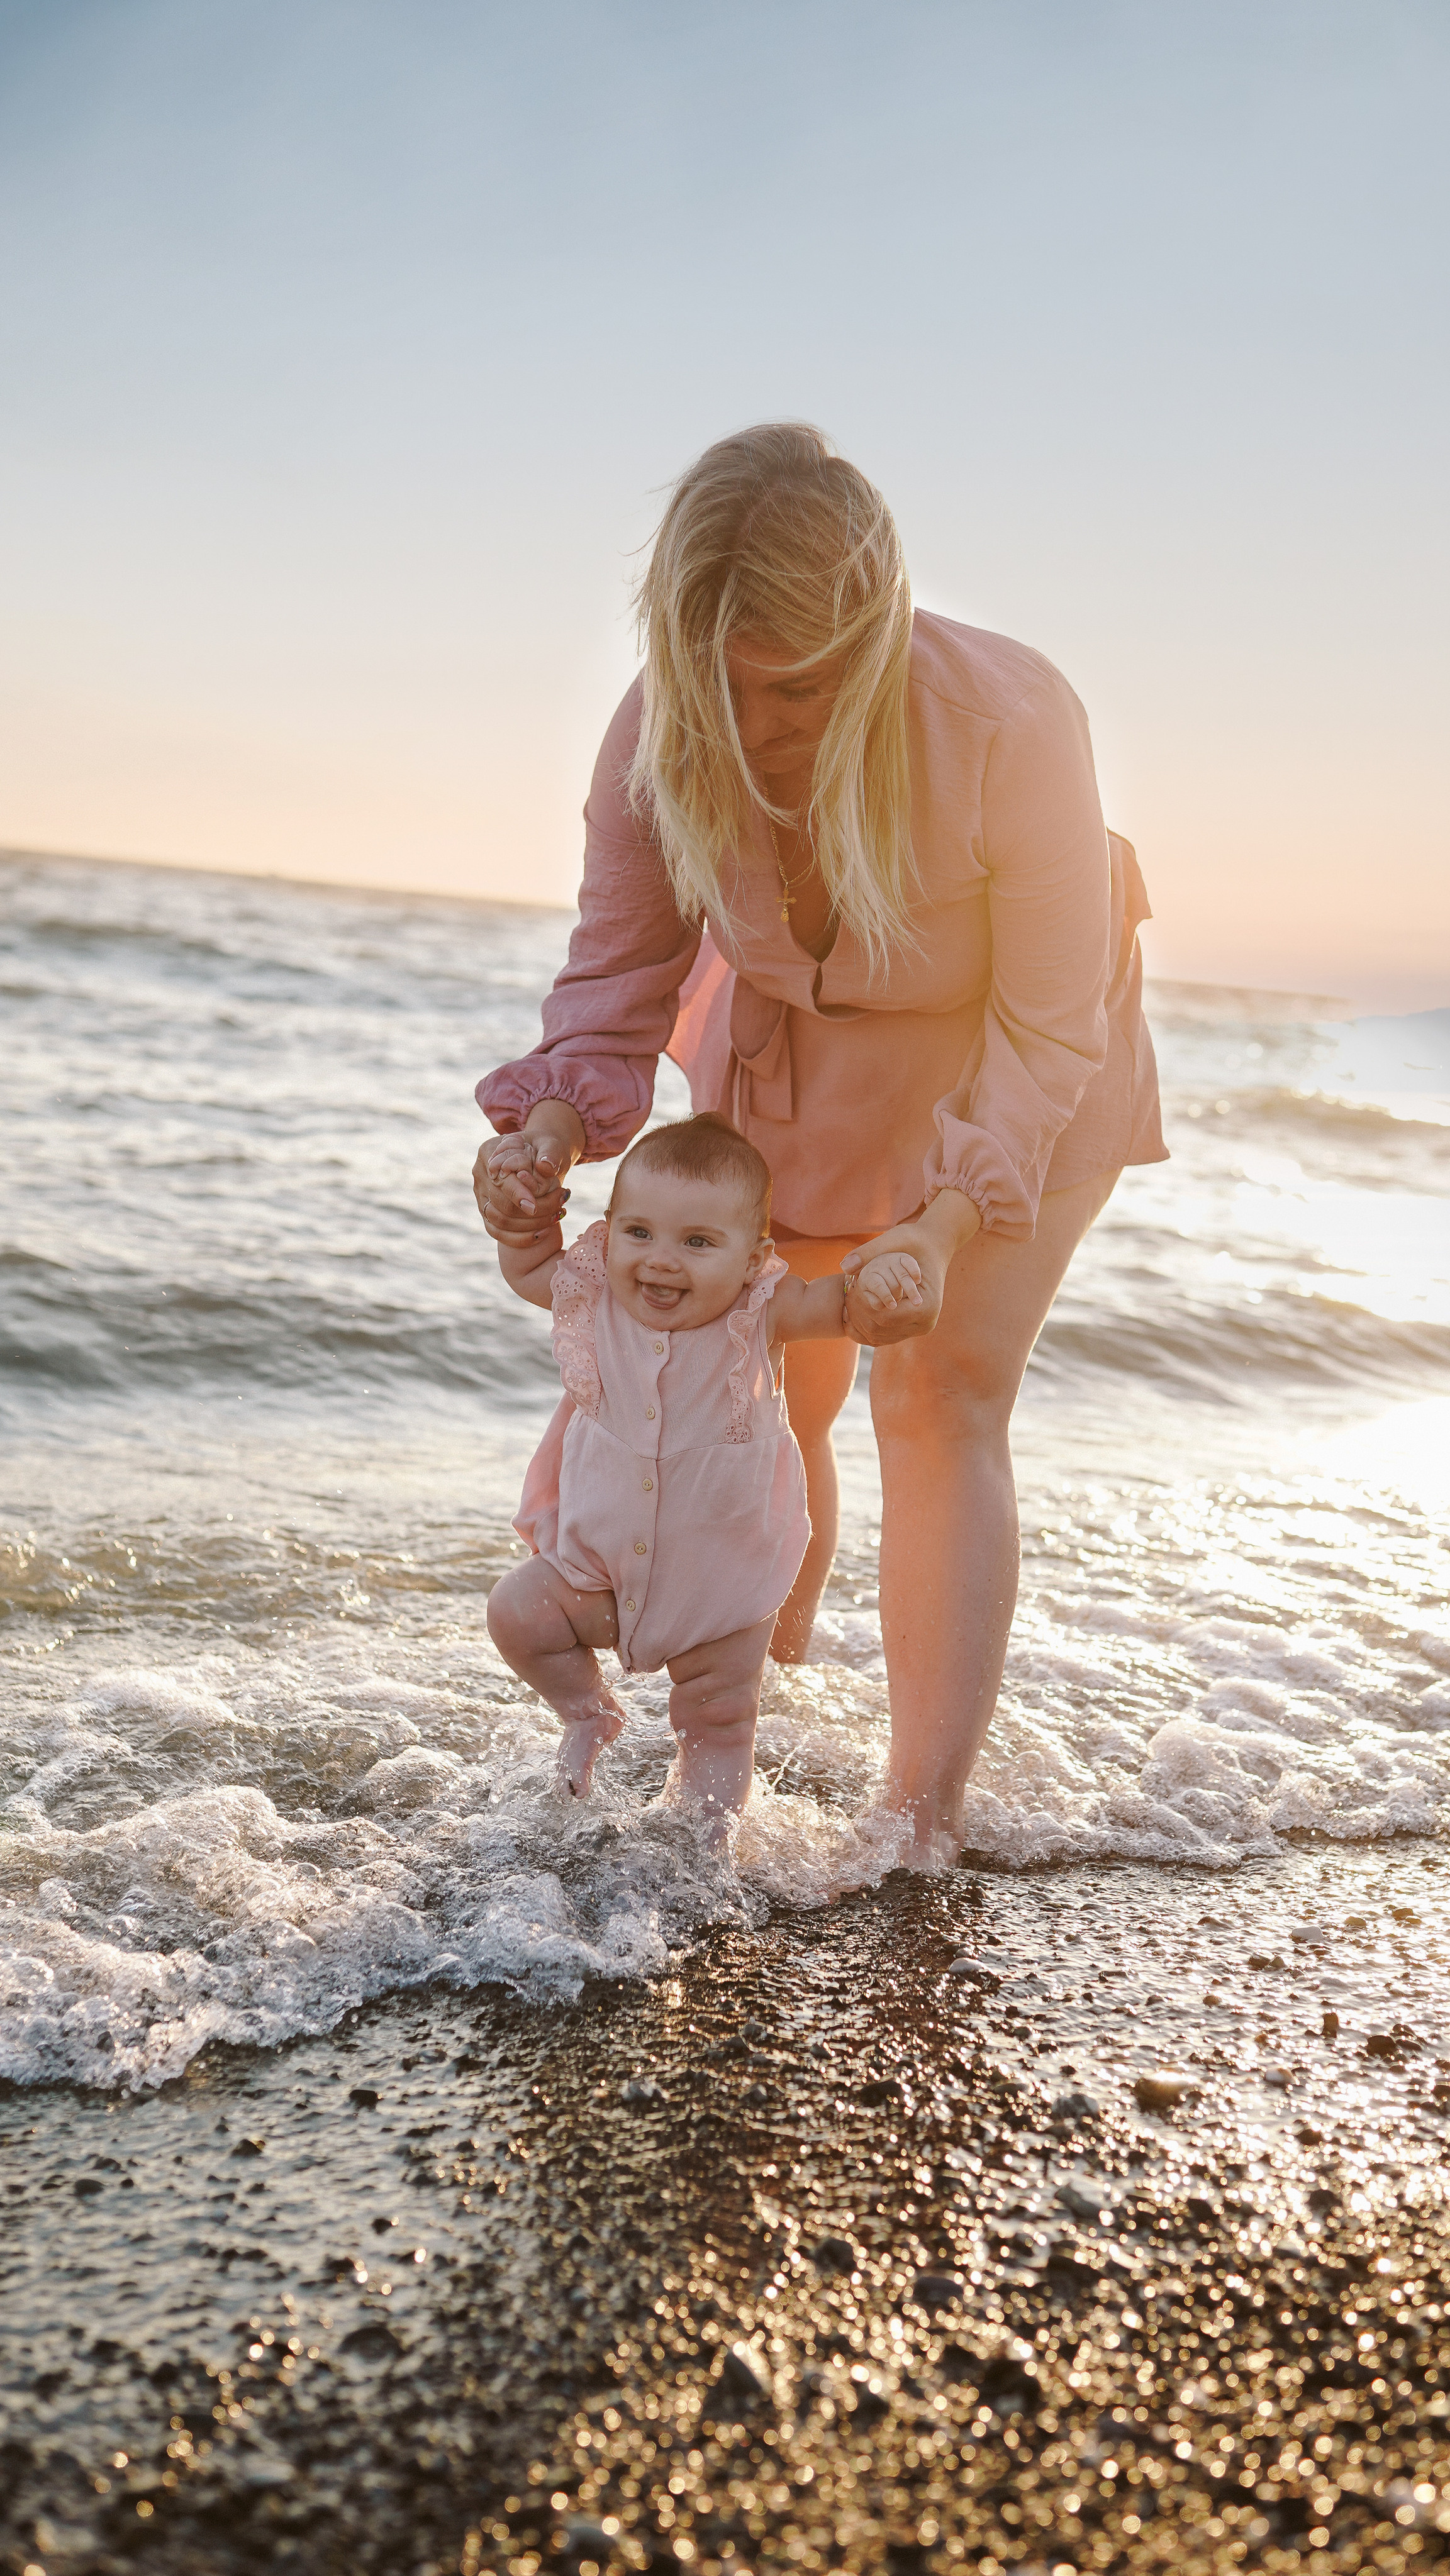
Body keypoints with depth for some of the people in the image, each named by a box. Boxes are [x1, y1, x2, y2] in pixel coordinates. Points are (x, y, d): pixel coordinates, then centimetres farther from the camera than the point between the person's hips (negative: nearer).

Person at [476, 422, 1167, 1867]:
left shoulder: (1010, 725, -37)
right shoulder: (664, 733, -26)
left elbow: (1050, 1029, -27)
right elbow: (620, 970, -14)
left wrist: (945, 1223, -38)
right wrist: (549, 1128, -34)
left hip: (1009, 1072, -3)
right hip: (792, 1068, 4)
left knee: (942, 1405, -10)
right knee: (769, 1395, 10)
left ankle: (924, 1818, -1)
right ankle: (770, 1666, 36)